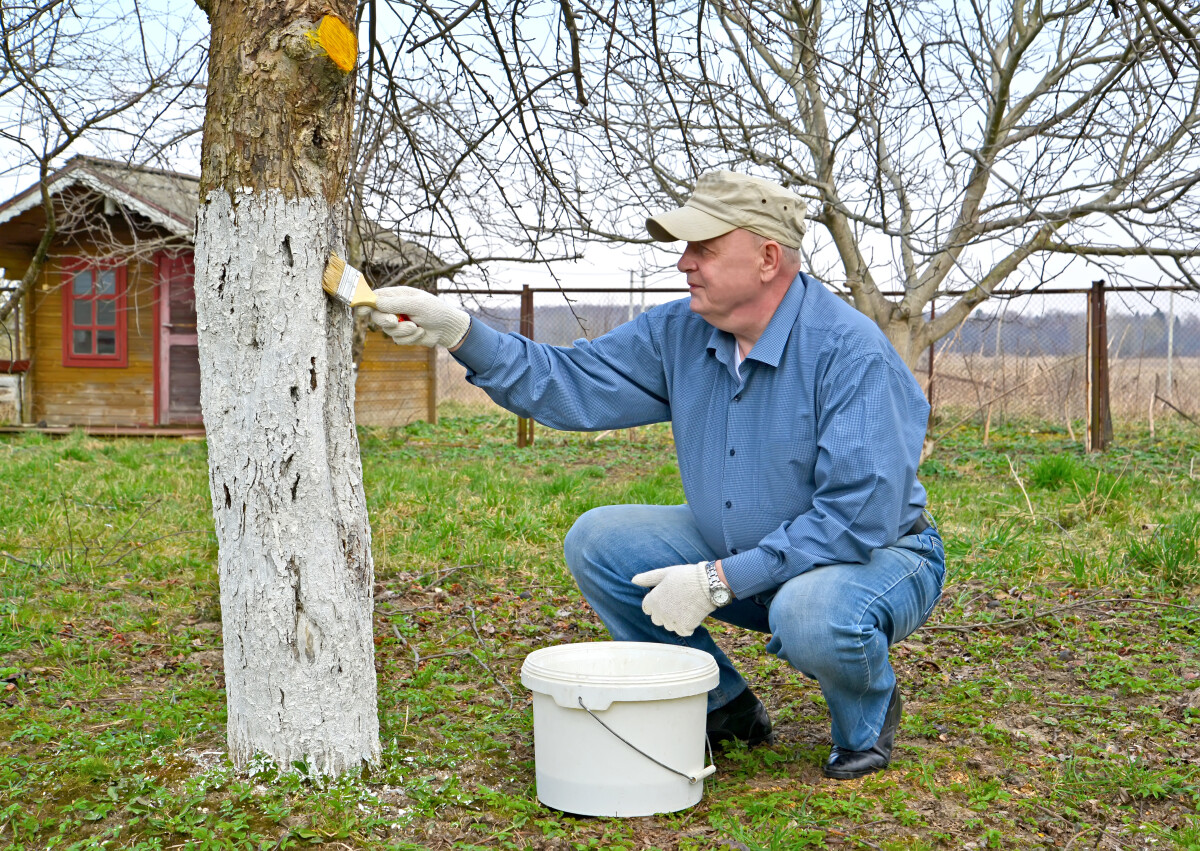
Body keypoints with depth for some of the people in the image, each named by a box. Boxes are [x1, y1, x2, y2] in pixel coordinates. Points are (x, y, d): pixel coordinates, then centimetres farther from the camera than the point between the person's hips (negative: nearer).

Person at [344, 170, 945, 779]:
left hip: (877, 555, -6)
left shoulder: (852, 352, -27)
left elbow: (858, 516, -30)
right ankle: (724, 706, 7)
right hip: (738, 552, 7)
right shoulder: (681, 332, -5)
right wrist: (459, 333, -17)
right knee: (597, 541, -7)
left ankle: (867, 713, -1)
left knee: (813, 616, -40)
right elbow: (572, 384, -3)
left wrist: (718, 581, -29)